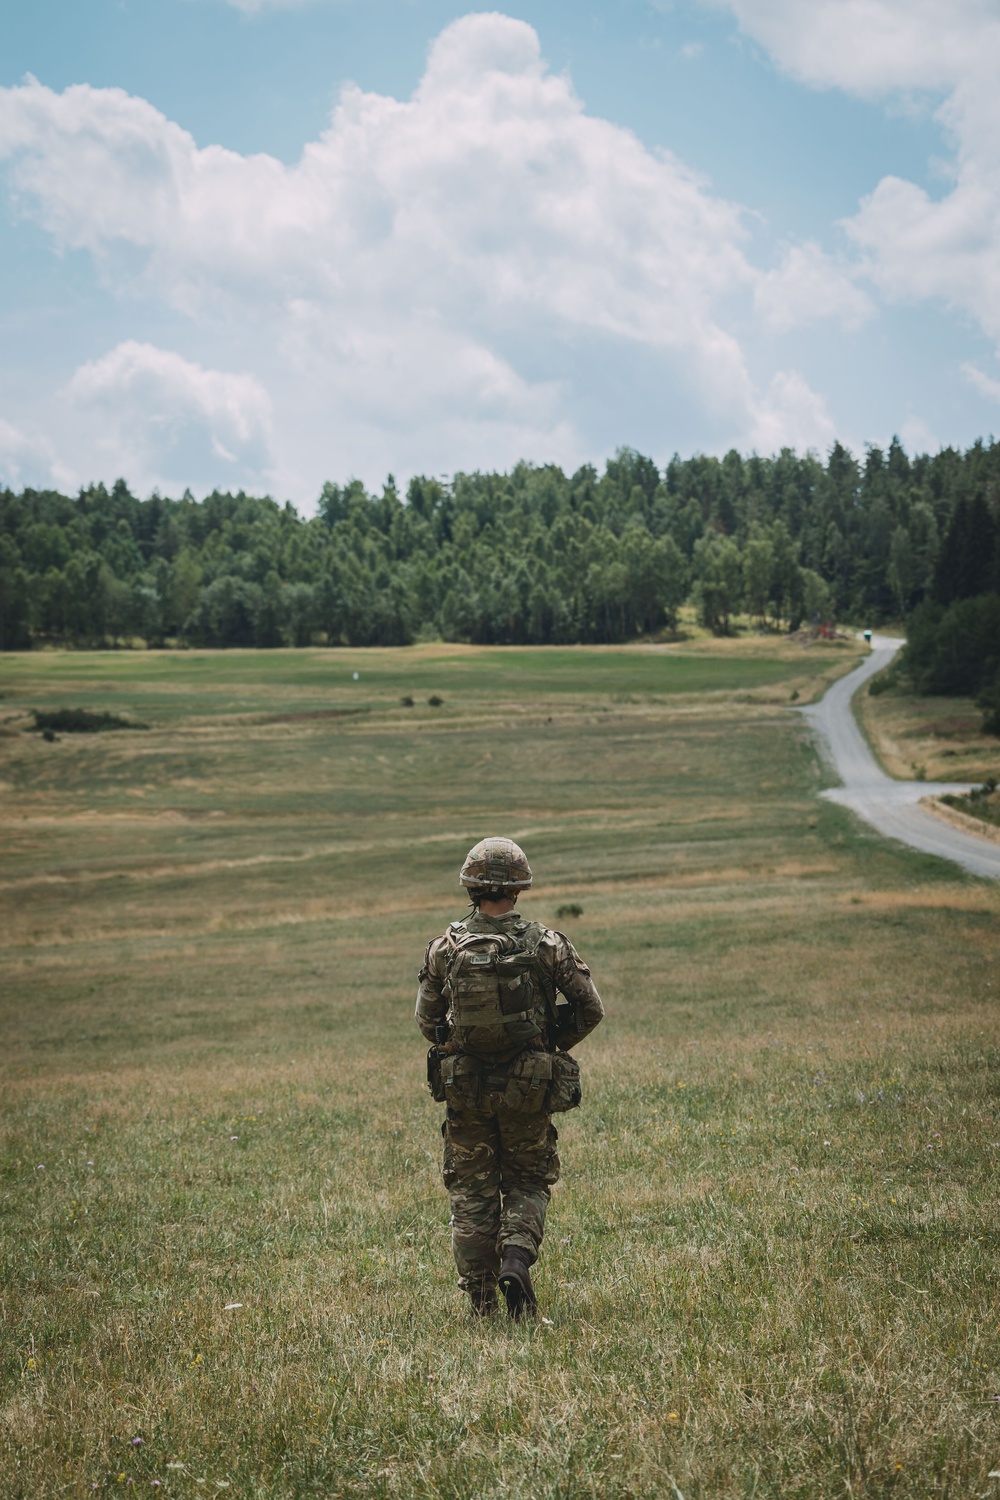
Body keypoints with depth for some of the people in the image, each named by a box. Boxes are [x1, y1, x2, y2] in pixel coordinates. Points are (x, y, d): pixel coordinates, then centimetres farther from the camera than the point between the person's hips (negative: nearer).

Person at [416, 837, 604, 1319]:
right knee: (528, 1181, 17)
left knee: (471, 1192, 12)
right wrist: (555, 1045, 15)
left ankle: (481, 1299, 11)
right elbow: (590, 1009, -2)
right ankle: (516, 1257, -9)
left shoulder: (445, 947, -5)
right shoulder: (547, 945, -8)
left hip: (463, 1085, 1)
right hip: (528, 1088, -1)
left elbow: (426, 1019, 4)